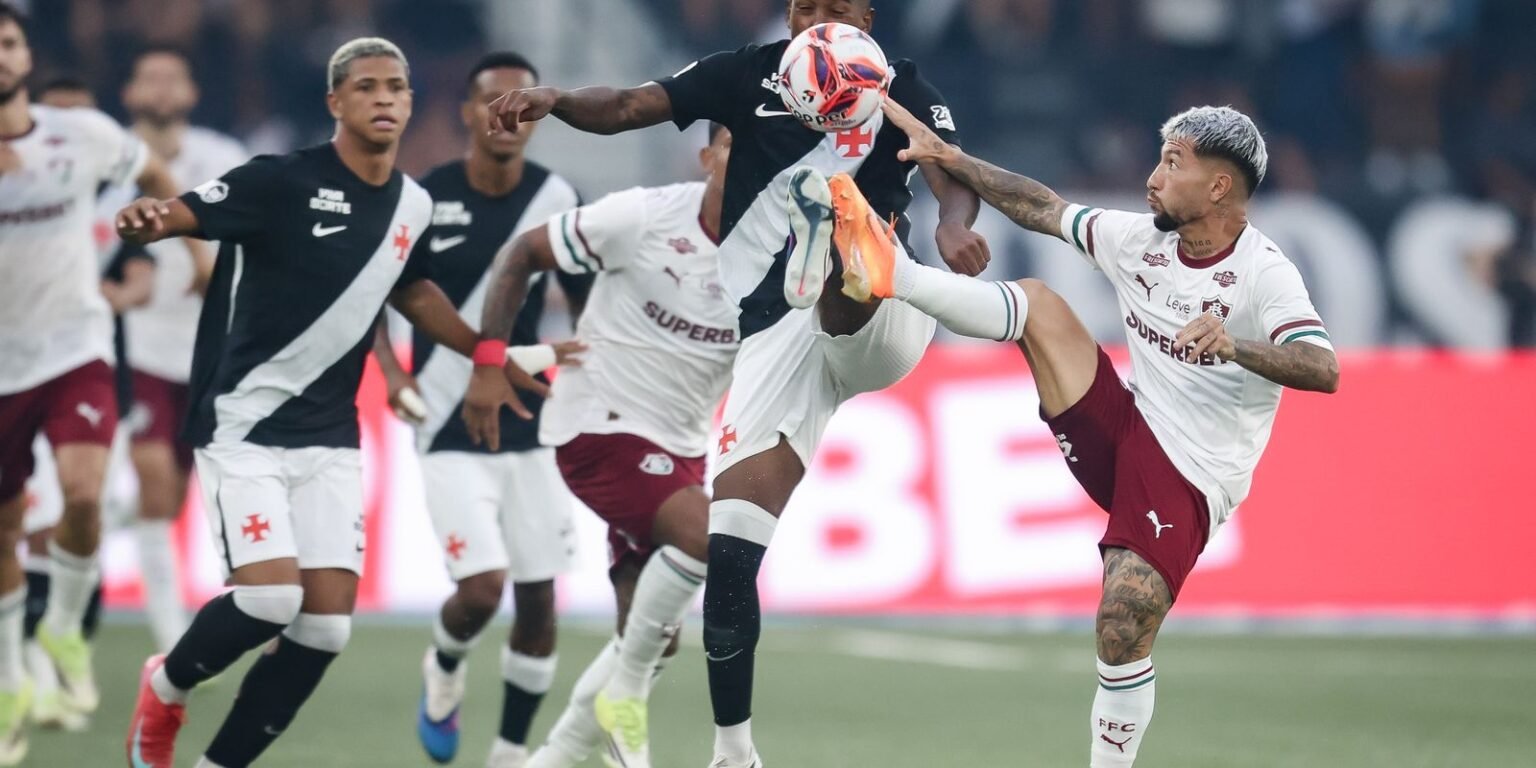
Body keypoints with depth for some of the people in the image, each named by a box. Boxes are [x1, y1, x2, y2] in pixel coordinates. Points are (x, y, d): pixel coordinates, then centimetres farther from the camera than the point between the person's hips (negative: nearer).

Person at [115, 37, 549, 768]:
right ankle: (165, 688, 10)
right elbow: (178, 214, -20)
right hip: (244, 425, -6)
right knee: (271, 595, -21)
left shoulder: (413, 205, 6)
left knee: (327, 624, -4)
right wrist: (147, 217, -44)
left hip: (328, 437, 6)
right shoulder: (282, 181, -14)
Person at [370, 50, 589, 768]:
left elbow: (591, 303, 9)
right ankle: (444, 670, 19)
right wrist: (394, 375, -12)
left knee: (538, 601, 3)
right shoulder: (423, 199, -9)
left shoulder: (557, 199, -2)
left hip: (531, 430, 3)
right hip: (451, 432, -3)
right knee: (481, 588, -16)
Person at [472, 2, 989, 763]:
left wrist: (955, 227, -38)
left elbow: (952, 175, -14)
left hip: (873, 327, -1)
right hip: (778, 333, 1)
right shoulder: (751, 75, 8)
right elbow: (629, 107, -2)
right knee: (730, 544, -7)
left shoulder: (901, 90, 5)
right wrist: (557, 99, -24)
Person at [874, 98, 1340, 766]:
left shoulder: (1263, 274, -18)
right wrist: (950, 159, 15)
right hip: (1121, 435, 7)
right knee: (1037, 303, -2)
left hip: (1189, 480, -7)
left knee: (1123, 629, -24)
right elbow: (1043, 209, 17)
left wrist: (1234, 346, -49)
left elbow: (1323, 371, -33)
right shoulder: (1139, 239, 4)